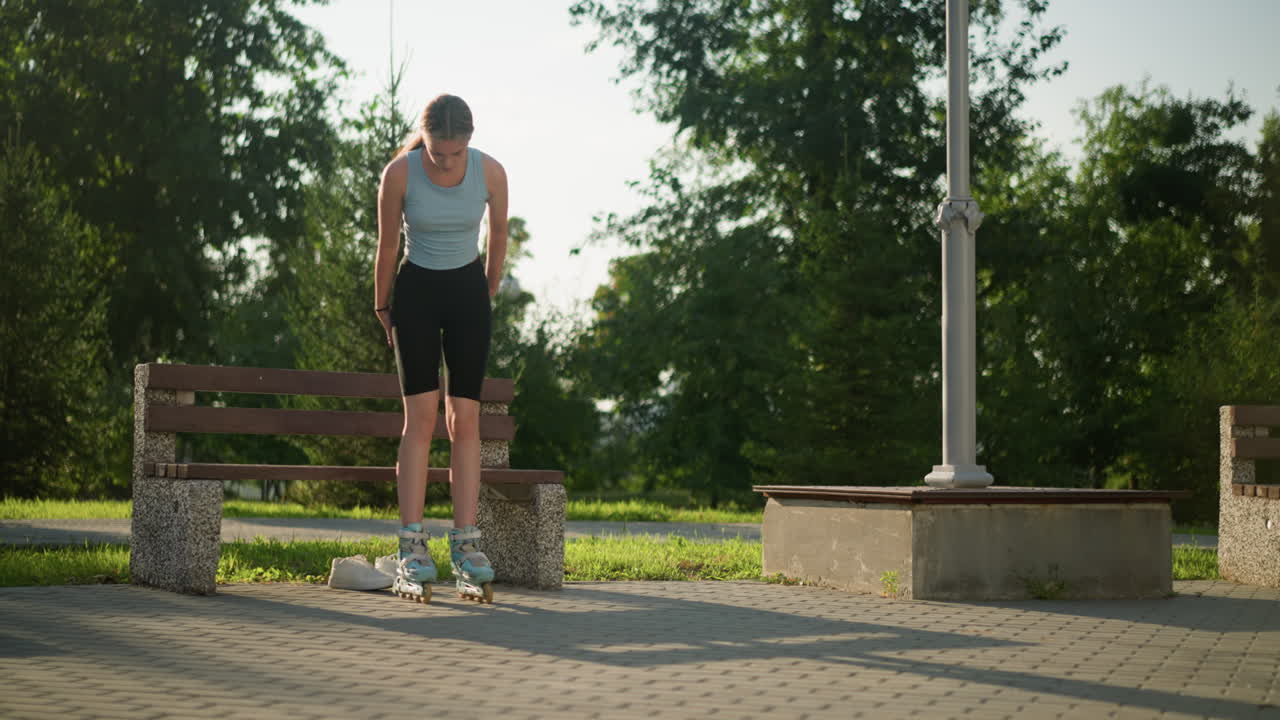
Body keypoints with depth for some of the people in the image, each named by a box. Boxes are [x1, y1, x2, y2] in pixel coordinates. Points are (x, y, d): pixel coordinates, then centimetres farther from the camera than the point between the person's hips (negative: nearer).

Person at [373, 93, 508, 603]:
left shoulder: (491, 172, -14)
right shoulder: (399, 172, -17)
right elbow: (387, 247, -2)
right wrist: (382, 307, 8)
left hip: (467, 293, 1)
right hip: (416, 291, -1)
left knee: (465, 418, -4)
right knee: (421, 414, -11)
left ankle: (466, 547, -3)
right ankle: (412, 551, -11)